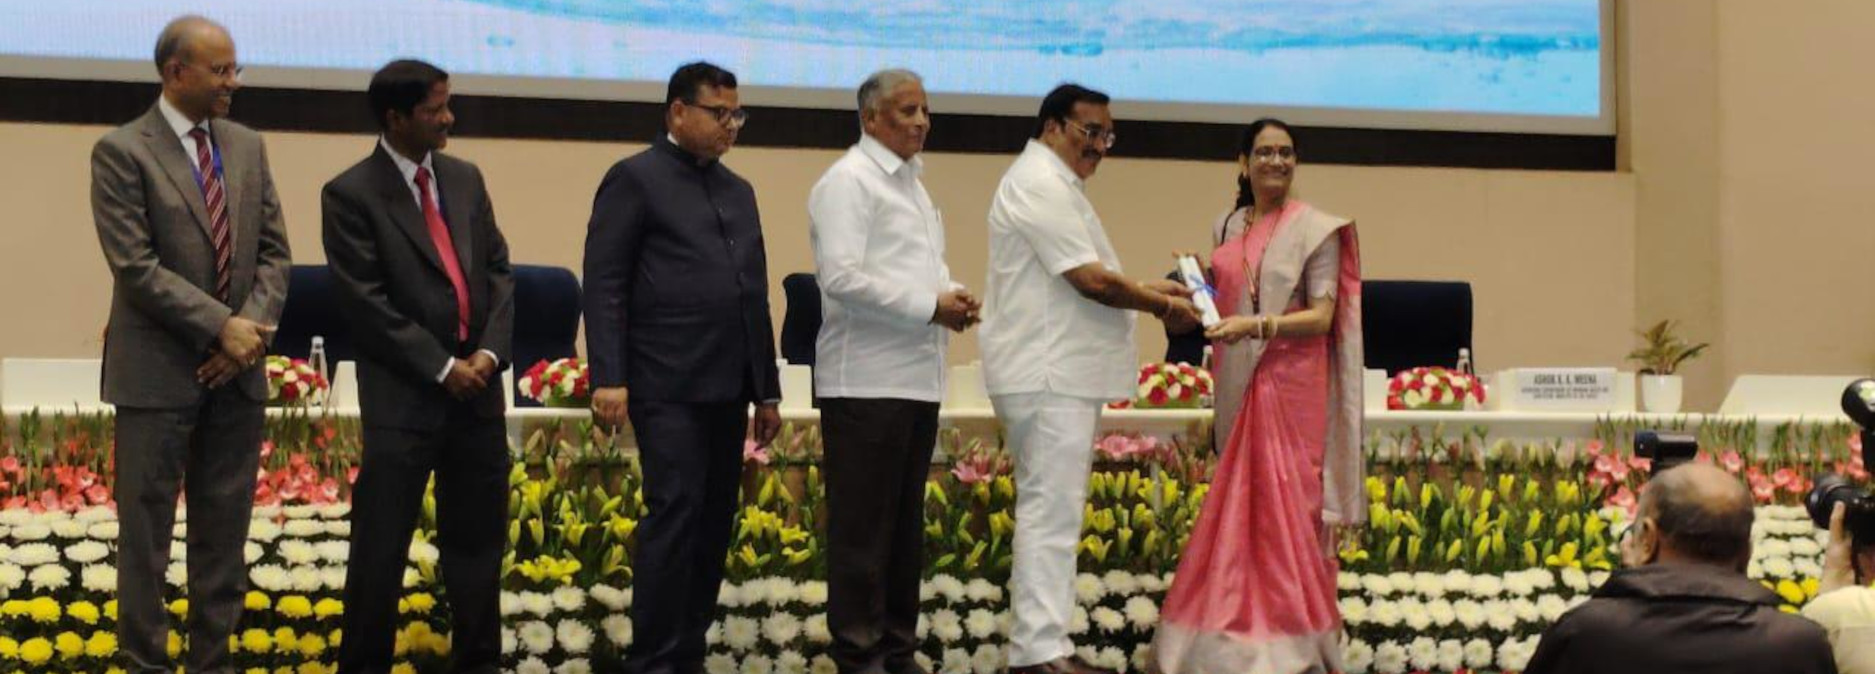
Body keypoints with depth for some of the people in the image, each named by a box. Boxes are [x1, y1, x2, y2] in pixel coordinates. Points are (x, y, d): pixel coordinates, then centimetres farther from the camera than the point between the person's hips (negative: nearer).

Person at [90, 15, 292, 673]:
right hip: (158, 373, -5)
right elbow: (135, 267, -14)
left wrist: (250, 330, -8)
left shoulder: (247, 147, 10)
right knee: (146, 529, 1)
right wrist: (220, 327, -17)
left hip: (236, 372, 5)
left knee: (224, 531, 8)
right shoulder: (121, 152, -7)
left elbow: (274, 252, 8)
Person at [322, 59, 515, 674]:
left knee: (478, 540, 10)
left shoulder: (465, 179, 11)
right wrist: (442, 366, -13)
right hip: (403, 395, -5)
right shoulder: (351, 195, -7)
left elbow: (498, 271, 10)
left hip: (478, 387, 5)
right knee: (381, 544, -1)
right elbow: (364, 301, -11)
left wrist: (489, 352, -6)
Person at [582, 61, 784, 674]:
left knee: (714, 520, 6)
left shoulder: (739, 191, 18)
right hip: (669, 385, -7)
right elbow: (604, 284, -7)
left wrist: (767, 389, 17)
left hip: (727, 387, 7)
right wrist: (608, 379, -15)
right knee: (675, 511, -10)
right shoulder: (635, 179, -1)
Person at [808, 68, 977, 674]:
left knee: (905, 522, 12)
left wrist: (952, 297, 5)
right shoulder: (849, 182, -9)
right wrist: (930, 306, -17)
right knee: (862, 526, -3)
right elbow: (842, 278, -19)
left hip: (917, 379, 9)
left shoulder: (911, 184, 19)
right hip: (868, 382, -9)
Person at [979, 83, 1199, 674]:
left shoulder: (1056, 185, 21)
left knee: (1051, 510, 12)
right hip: (1048, 376, -11)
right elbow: (1091, 281, -18)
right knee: (1051, 511, -12)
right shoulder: (1040, 186, -14)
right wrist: (1164, 306, -5)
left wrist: (1145, 290, 15)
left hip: (1062, 375, 11)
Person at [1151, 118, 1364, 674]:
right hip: (1238, 384, 5)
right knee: (1240, 502, 4)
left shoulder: (1316, 229, -4)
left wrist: (1256, 326, -23)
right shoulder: (1227, 228, 13)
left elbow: (1322, 317, -10)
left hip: (1291, 384, -5)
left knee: (1285, 500, -7)